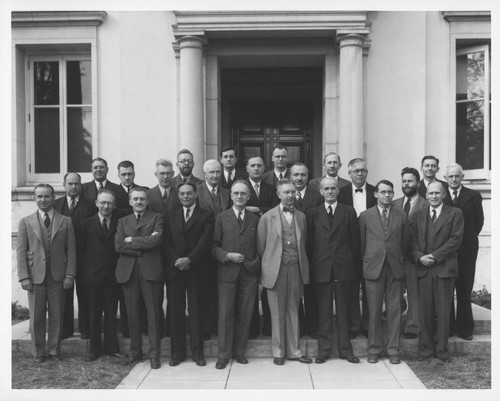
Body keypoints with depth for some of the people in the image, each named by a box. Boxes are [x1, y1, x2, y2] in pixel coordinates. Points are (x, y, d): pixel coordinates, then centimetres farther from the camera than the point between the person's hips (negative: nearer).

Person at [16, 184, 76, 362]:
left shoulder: (66, 222, 6)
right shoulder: (26, 222, 6)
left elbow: (71, 250, 3)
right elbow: (21, 251, 2)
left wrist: (69, 275, -5)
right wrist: (24, 277, -6)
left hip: (57, 276, 0)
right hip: (35, 275, 0)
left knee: (57, 315, 4)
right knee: (36, 316, 5)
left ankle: (54, 350, 17)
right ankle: (38, 352, 17)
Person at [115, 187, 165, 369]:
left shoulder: (157, 218, 8)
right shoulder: (123, 221, 17)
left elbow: (156, 239, -10)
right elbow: (118, 245, 2)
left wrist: (132, 240, -3)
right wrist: (143, 244, -7)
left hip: (151, 270, -3)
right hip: (128, 271, 3)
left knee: (154, 312, -4)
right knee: (132, 313, 6)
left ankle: (154, 354, 3)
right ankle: (135, 351, 18)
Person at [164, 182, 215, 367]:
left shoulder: (206, 215, 6)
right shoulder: (171, 216, 15)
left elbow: (205, 241, -5)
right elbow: (167, 241, 6)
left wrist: (189, 259, -15)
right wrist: (176, 260, -9)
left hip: (197, 269, -2)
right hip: (174, 269, 2)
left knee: (196, 311, 0)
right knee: (175, 311, 3)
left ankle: (197, 352, 8)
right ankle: (177, 352, 11)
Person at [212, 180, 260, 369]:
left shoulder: (255, 219, 11)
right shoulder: (221, 218, 5)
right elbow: (214, 247, 3)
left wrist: (258, 267, -2)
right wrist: (228, 256, -13)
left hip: (249, 274, 2)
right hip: (227, 273, -2)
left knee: (245, 314, 6)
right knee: (225, 314, 0)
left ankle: (239, 351, 19)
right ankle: (224, 354, 11)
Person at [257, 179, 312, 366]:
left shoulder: (301, 217, 10)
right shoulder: (267, 217, -1)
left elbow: (303, 243, 14)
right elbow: (261, 246, 3)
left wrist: (301, 263, 10)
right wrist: (268, 264, 5)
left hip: (296, 268, 3)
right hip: (276, 269, -3)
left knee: (293, 310, 10)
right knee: (277, 313, 4)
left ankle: (293, 350, 18)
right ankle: (278, 351, 15)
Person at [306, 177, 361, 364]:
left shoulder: (349, 212, 6)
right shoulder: (313, 214, 7)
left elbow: (355, 240, 5)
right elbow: (309, 242, 6)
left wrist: (353, 263, 0)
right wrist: (312, 264, 0)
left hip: (343, 268, 0)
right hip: (321, 269, 0)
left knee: (343, 310, 7)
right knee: (323, 310, 5)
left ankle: (345, 349, 17)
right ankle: (324, 349, 14)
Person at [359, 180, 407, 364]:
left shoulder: (401, 216, 8)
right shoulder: (365, 216, 4)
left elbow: (404, 243, 13)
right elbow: (362, 243, 8)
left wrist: (399, 261, 10)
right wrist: (368, 261, 8)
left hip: (395, 269, 1)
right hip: (373, 269, -1)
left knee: (394, 311, 3)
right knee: (374, 311, 3)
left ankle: (393, 349, 13)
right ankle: (374, 349, 13)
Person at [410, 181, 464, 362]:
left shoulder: (455, 214, 4)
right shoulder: (418, 215, 14)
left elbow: (455, 240, -5)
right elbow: (413, 240, 9)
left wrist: (434, 256, -11)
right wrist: (420, 257, -8)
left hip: (444, 268, -2)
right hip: (424, 268, 2)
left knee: (443, 311, 2)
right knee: (425, 311, 4)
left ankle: (441, 349, 13)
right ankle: (425, 348, 13)